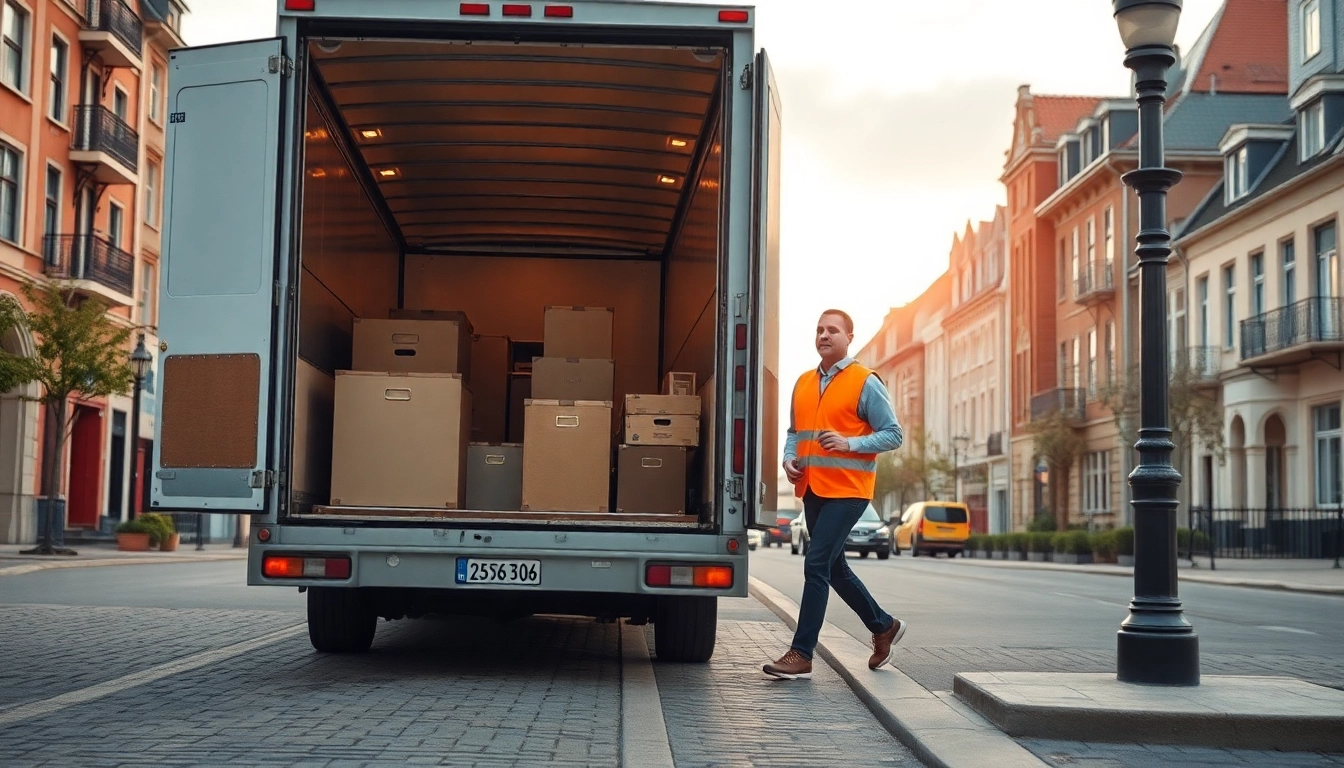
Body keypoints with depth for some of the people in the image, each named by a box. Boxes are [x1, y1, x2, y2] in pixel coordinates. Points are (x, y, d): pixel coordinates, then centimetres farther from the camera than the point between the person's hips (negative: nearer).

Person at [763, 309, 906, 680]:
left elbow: (893, 435, -7)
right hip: (812, 489, 8)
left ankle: (802, 654, -9)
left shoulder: (865, 382, -5)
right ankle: (884, 627, 33)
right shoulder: (804, 383, 14)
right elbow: (794, 431, 23)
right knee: (834, 567, 15)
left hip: (847, 489, -7)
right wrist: (790, 458, 3)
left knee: (817, 564, -13)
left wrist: (849, 443, -20)